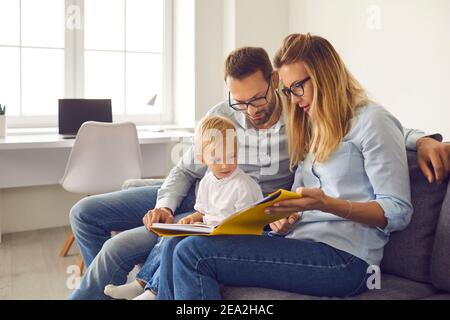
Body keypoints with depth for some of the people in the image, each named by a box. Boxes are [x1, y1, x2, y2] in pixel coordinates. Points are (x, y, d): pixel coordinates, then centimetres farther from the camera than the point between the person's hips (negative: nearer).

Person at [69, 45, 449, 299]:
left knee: (119, 248, -20)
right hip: (194, 197, 6)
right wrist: (165, 205, -14)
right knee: (85, 212, 8)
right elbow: (185, 170, 4)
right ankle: (115, 286, 27)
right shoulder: (222, 115, -4)